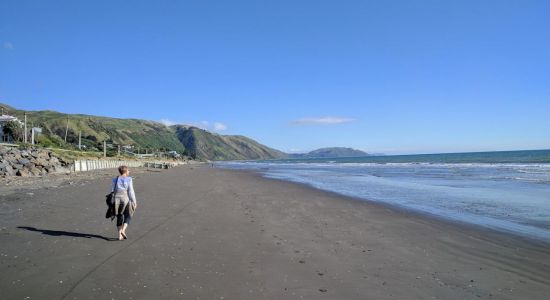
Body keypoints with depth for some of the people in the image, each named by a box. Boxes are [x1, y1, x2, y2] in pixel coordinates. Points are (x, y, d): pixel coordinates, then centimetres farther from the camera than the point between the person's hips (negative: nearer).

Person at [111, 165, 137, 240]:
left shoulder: (115, 179, 6)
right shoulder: (129, 179, -7)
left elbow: (112, 191, 7)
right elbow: (131, 191, -10)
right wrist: (134, 202, -3)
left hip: (117, 199, 4)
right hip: (126, 199, -4)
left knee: (119, 217, 16)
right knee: (128, 217, 11)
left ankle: (120, 235, 14)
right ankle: (123, 230, -11)